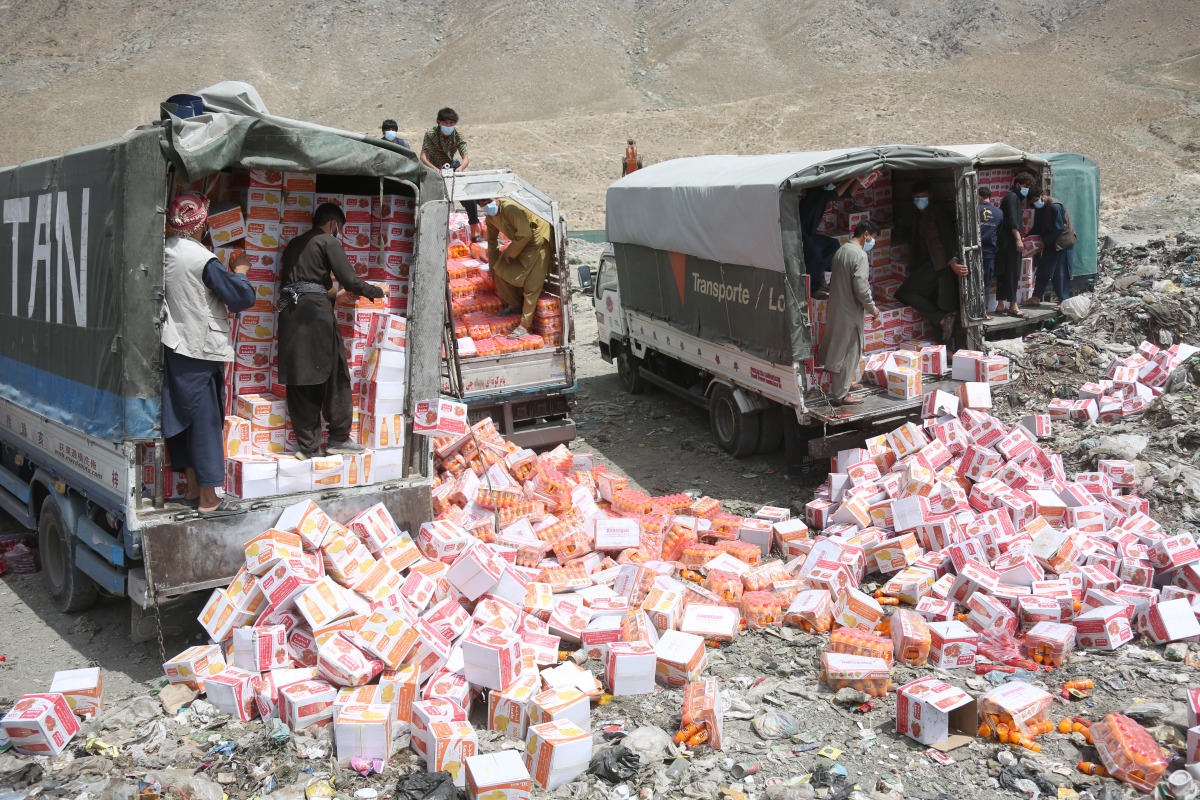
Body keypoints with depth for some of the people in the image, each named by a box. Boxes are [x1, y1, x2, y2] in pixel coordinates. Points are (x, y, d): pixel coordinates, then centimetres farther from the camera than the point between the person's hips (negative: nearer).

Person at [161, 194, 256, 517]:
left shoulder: (165, 252, 4)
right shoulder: (203, 259, -18)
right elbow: (242, 297, -17)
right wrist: (240, 270, 0)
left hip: (175, 348, 8)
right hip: (200, 351, -8)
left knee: (184, 418, 14)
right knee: (205, 421, -3)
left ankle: (193, 487, 23)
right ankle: (208, 499, 0)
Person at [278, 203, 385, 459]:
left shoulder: (294, 244, 24)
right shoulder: (328, 242, 3)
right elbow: (349, 280, -5)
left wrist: (333, 296, 35)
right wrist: (376, 291, 12)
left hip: (290, 313, 7)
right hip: (315, 313, -6)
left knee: (299, 381, 6)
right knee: (335, 376, 5)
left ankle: (308, 446, 7)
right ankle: (338, 438, 8)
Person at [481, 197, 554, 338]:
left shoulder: (510, 208, -28)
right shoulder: (490, 218, -1)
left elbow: (525, 234, -28)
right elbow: (492, 241, 15)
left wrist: (510, 252, -17)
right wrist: (493, 266, 19)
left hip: (538, 240, -9)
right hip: (520, 243, 9)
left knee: (531, 285, -10)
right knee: (501, 272, 2)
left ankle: (525, 325, -8)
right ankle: (515, 306, 22)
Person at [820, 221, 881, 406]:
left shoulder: (841, 251, 9)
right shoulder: (860, 255, -19)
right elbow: (861, 287, -24)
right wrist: (872, 308, -11)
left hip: (837, 306, 9)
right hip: (850, 310, -9)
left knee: (840, 348, 21)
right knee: (848, 352, -2)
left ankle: (844, 383, 35)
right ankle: (840, 395, 2)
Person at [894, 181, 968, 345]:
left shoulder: (938, 214, -3)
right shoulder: (918, 218, 20)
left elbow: (948, 238, -15)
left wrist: (952, 261, -29)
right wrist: (914, 268, 11)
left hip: (939, 263, -8)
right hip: (927, 265, 8)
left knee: (905, 293, -18)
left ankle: (942, 319, -16)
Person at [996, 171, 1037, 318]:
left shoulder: (1017, 198, 21)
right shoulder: (1012, 197, -10)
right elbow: (1013, 220, -19)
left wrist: (1020, 238, 23)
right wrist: (1018, 239, -22)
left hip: (1007, 242, 10)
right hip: (1010, 241, -10)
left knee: (1004, 274, 9)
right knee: (1012, 274, -10)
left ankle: (1001, 305, 12)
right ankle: (1013, 307, -11)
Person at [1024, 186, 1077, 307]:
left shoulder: (1054, 206, -20)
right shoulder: (1039, 208, 7)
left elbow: (1059, 228, -22)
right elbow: (1037, 228, 12)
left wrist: (1045, 242, -20)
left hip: (1062, 242, -9)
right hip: (1049, 243, 9)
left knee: (1061, 273, -5)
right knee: (1043, 270, 6)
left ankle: (1064, 301, 2)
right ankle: (1036, 298, 9)